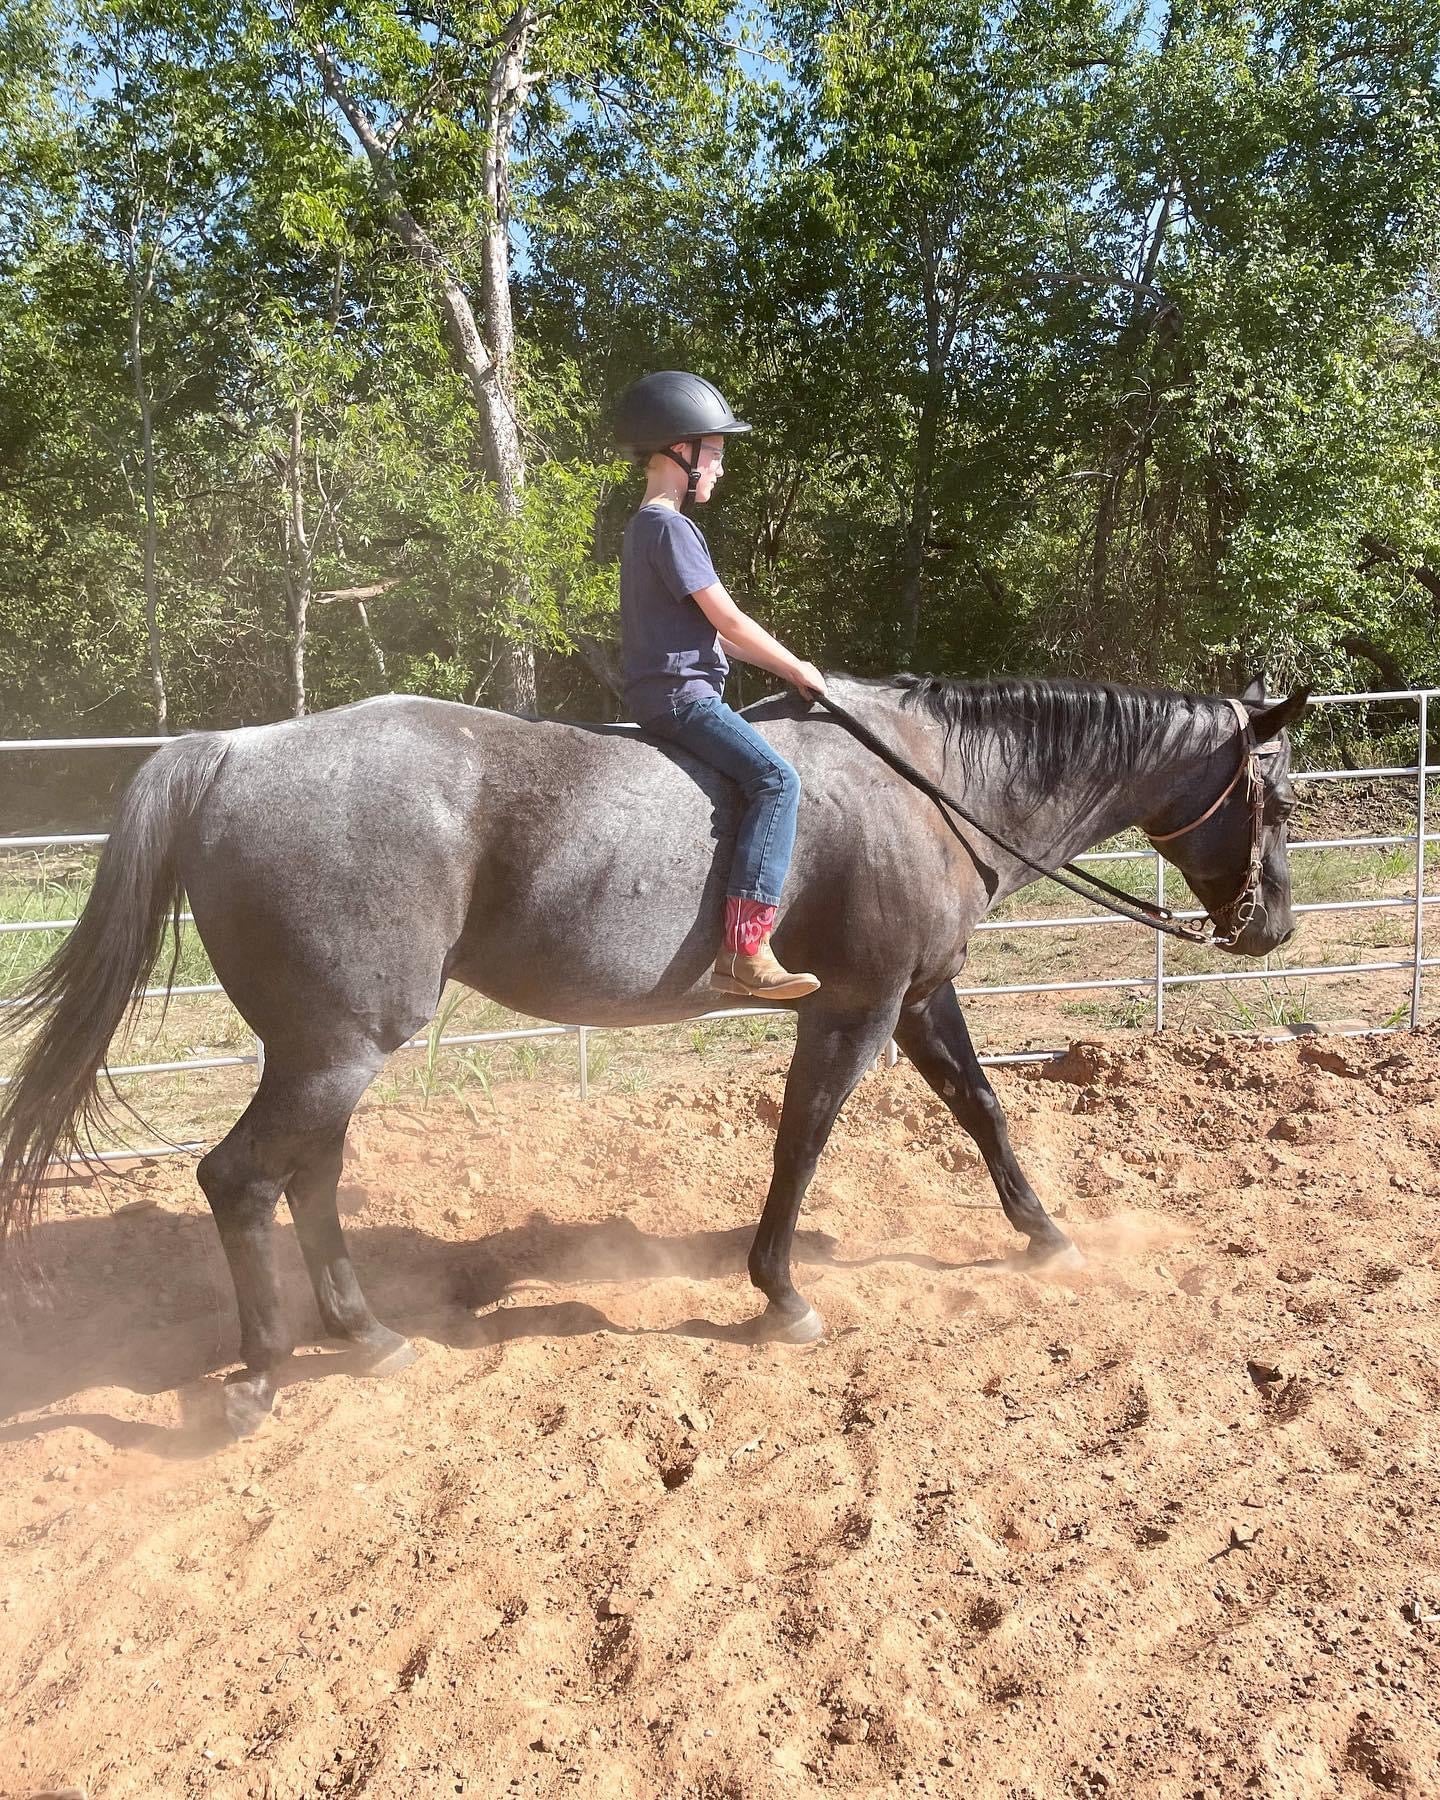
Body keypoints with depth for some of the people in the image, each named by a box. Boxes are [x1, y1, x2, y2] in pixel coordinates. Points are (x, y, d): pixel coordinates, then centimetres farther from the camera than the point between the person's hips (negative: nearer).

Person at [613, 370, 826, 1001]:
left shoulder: (649, 525, 21)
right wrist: (799, 670, -2)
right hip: (678, 694, -11)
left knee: (765, 776, 22)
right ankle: (743, 950, -32)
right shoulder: (670, 527, -12)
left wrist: (785, 667, 15)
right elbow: (730, 621, -14)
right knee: (776, 778, -25)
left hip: (669, 693, 11)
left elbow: (716, 629, 21)